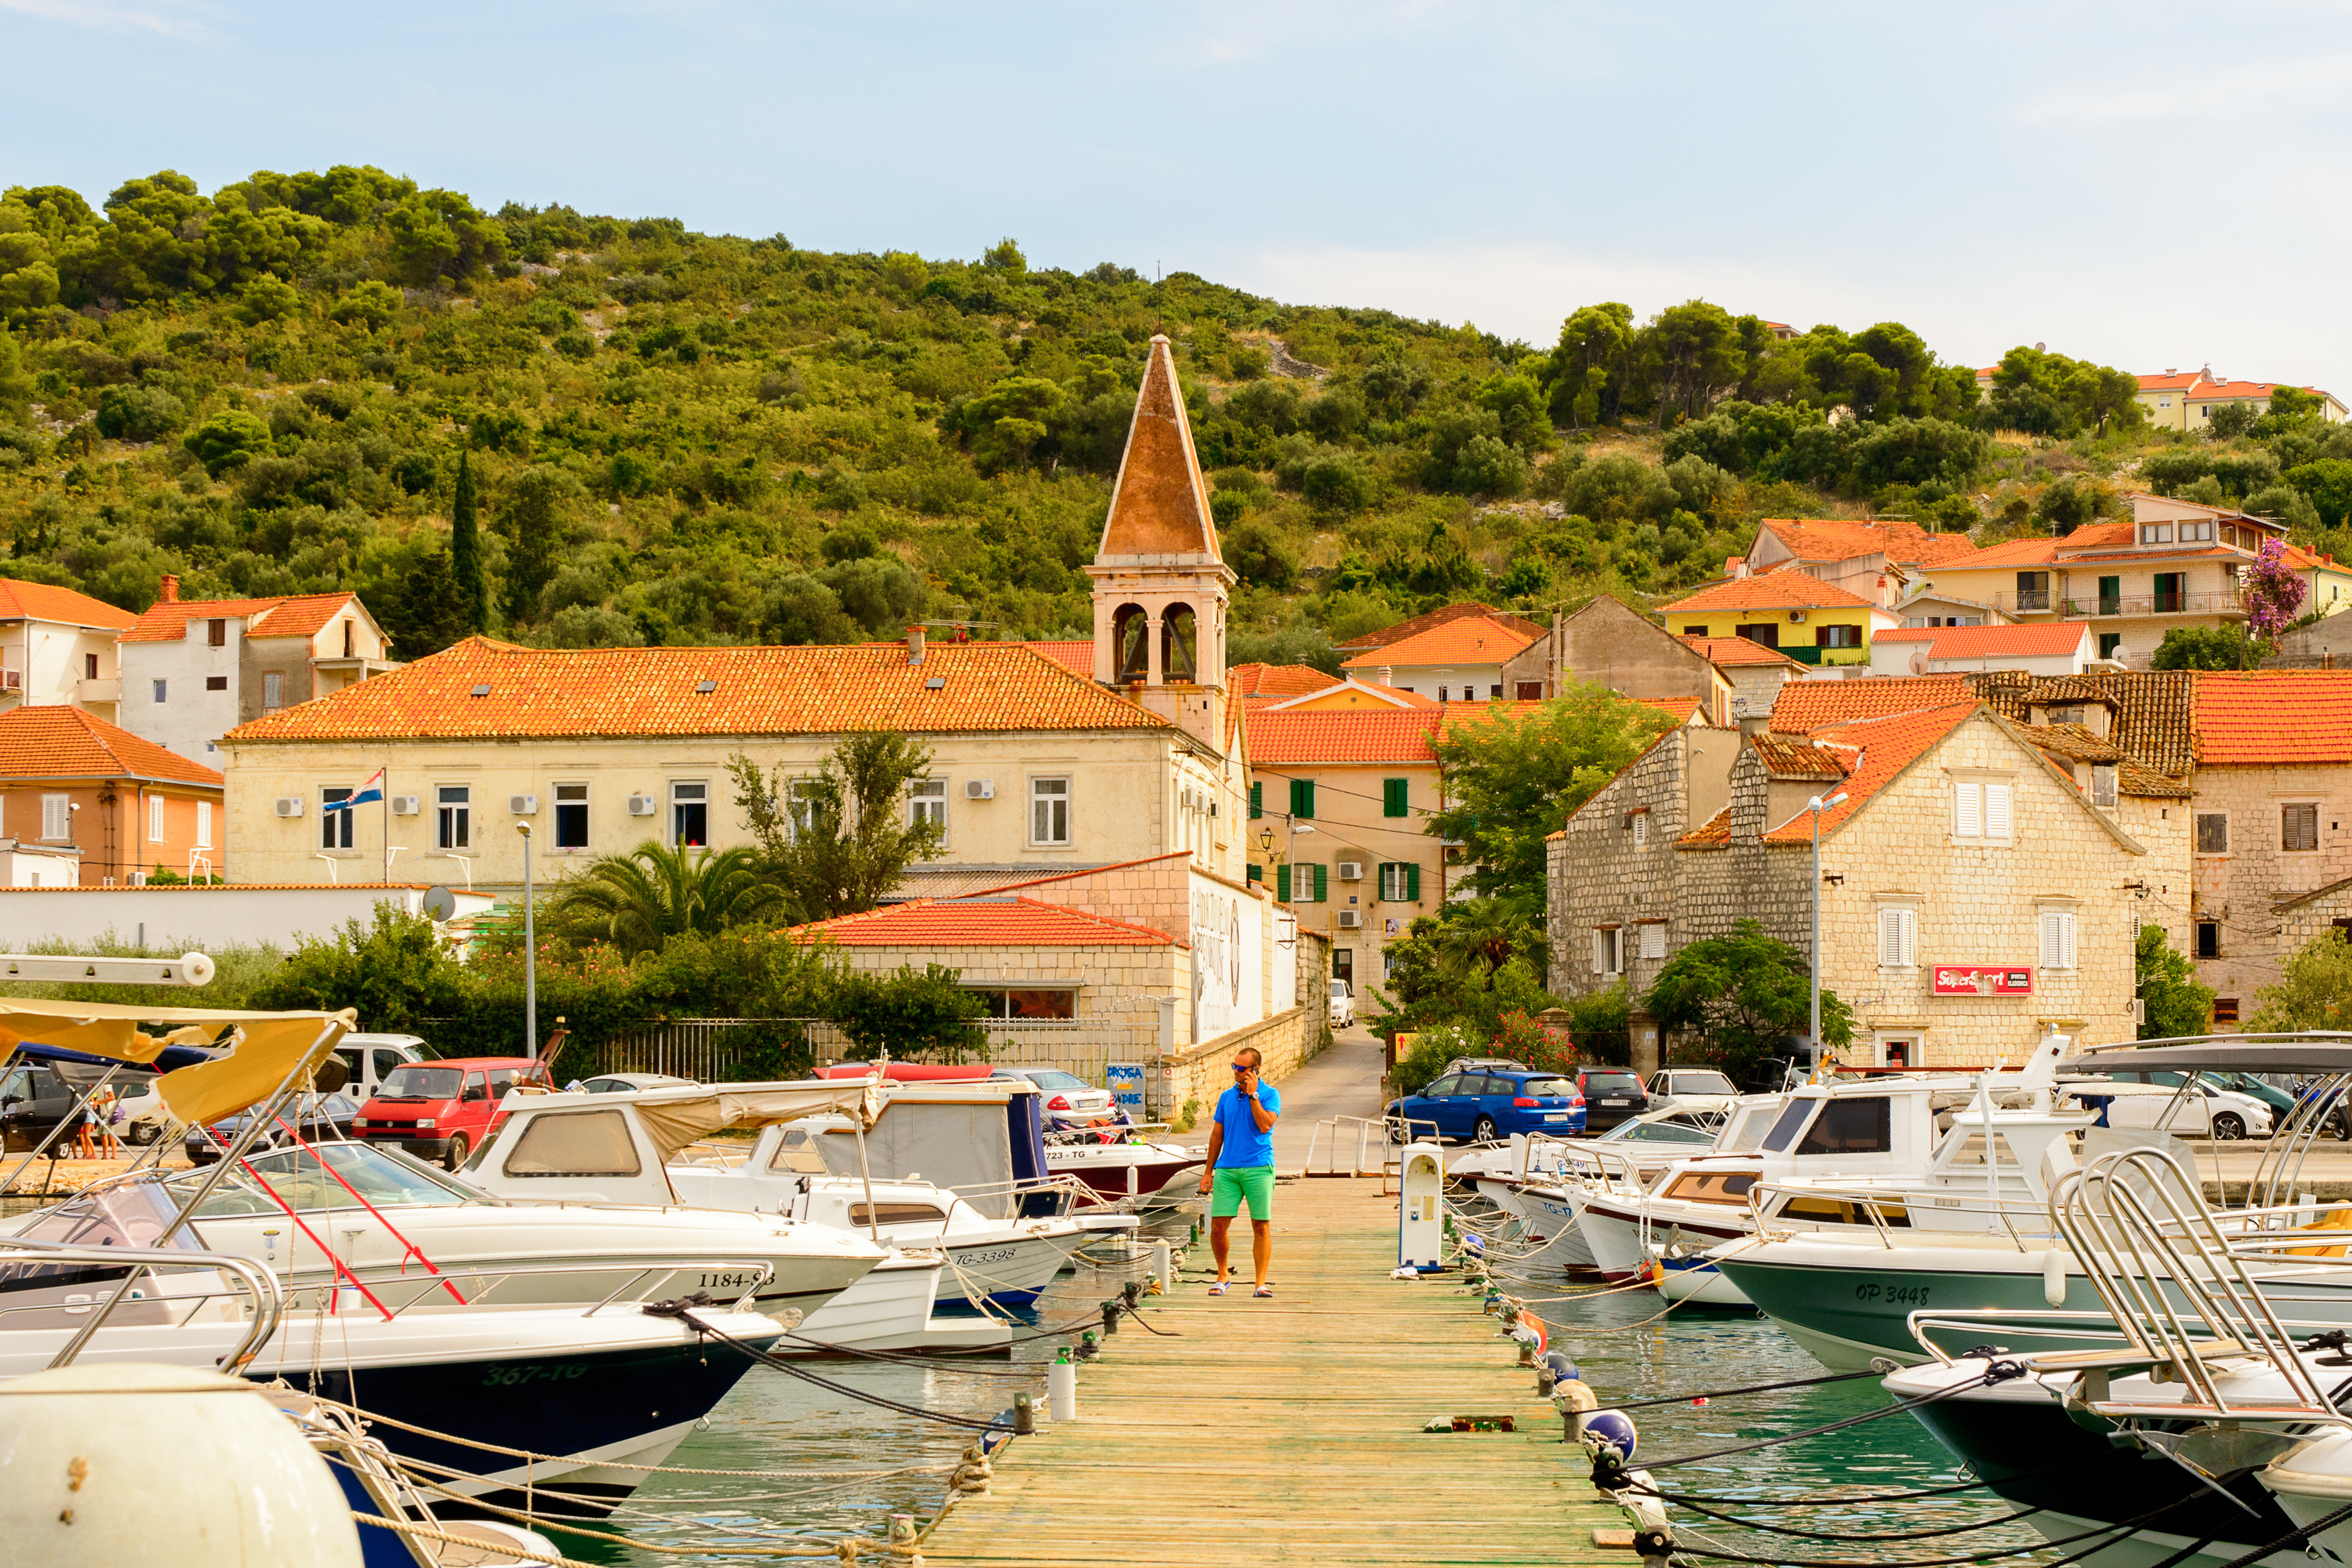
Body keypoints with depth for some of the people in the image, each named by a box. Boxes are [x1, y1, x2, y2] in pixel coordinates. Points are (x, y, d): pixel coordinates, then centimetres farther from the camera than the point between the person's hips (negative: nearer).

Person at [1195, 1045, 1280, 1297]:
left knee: (1261, 1227, -4)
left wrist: (1253, 1094, -12)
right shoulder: (1227, 1097, 14)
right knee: (1218, 1225, -3)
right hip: (1227, 1169, 3)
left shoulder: (1270, 1095, 1)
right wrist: (1208, 1171, 15)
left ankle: (1261, 1283, 1)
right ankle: (1222, 1275, 17)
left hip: (1259, 1168, -3)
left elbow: (1265, 1125, -15)